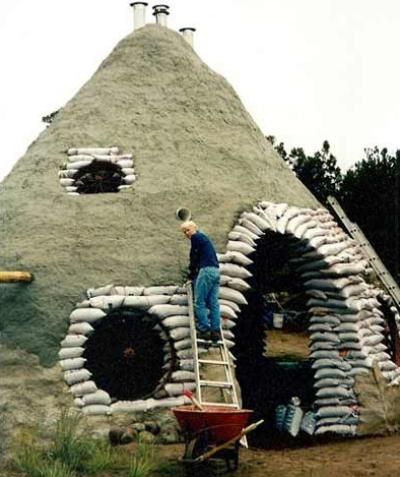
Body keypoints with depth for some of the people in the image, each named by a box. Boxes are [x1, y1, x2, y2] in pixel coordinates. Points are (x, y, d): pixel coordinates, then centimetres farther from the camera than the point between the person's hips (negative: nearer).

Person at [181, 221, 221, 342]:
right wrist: (194, 271, 26)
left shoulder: (196, 237, 0)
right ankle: (215, 331, -2)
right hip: (215, 270, 9)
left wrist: (191, 272, 12)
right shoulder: (204, 237, 27)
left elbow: (194, 256, 0)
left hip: (206, 269, -9)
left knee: (199, 302, -7)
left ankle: (204, 330, -11)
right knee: (213, 302, 4)